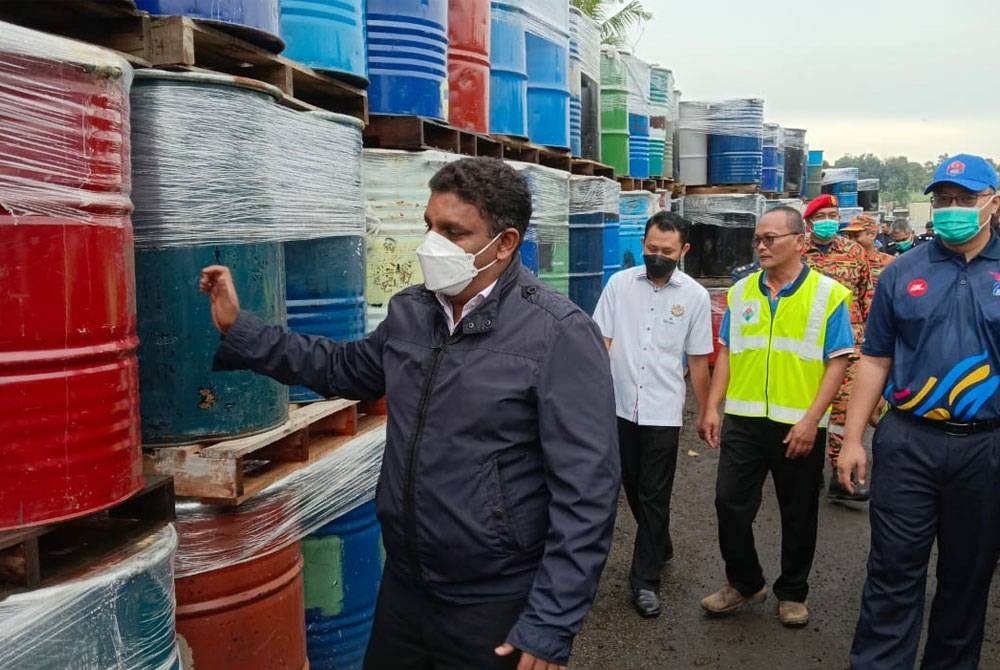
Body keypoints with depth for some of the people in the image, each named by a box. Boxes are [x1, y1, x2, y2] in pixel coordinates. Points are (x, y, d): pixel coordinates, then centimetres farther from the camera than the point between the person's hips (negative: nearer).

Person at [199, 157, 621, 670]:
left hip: (497, 610, -6)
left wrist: (551, 625, -20)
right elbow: (343, 368, 19)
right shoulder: (408, 312, 1)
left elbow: (585, 493, -20)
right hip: (402, 588, 6)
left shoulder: (560, 335, -19)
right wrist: (239, 330, 13)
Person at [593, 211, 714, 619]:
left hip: (663, 412, -2)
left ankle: (645, 580, 14)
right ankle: (660, 547, 41)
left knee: (654, 496, 2)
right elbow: (601, 341, 0)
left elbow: (698, 360, 5)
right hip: (621, 406, 2)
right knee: (633, 487, 16)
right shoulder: (620, 284, 0)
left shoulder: (695, 296, -2)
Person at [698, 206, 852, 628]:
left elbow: (838, 362, -7)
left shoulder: (828, 294, -5)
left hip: (799, 426, -3)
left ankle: (792, 593, 30)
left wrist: (810, 421, -15)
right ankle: (744, 583, 26)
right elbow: (727, 352, 10)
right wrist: (712, 408, 2)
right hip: (743, 420, 3)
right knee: (729, 503, 5)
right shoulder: (741, 291, 6)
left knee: (798, 514, 11)